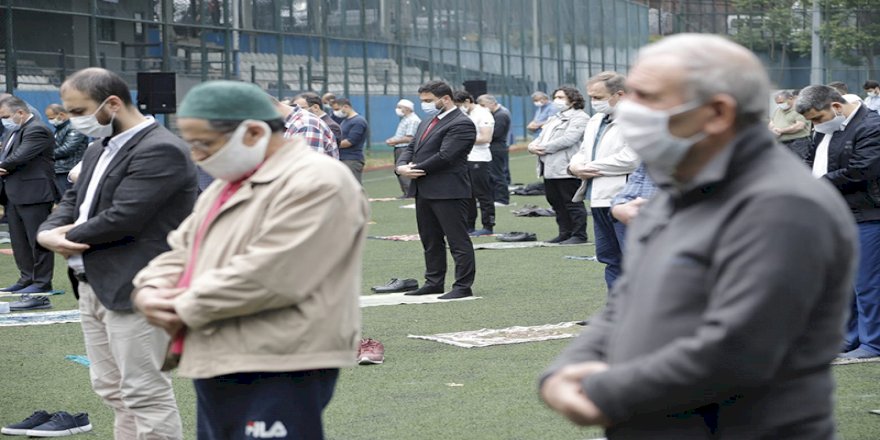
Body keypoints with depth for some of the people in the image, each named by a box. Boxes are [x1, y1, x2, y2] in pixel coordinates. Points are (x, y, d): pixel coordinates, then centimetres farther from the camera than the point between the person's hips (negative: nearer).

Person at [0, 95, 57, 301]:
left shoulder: (37, 130, -14)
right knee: (19, 240, 13)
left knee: (37, 240, -3)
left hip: (33, 194, -10)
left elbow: (20, 156, -23)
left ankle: (41, 283, 2)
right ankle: (27, 279, 21)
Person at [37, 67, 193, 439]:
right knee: (111, 390, 15)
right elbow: (74, 199, 20)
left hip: (135, 289, -10)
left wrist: (68, 237, -9)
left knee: (145, 394, -5)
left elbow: (121, 217, -24)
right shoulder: (100, 148, 15)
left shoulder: (160, 150, -18)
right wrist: (48, 232, -2)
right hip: (94, 285, 10)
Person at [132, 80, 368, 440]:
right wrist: (149, 291, -2)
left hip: (279, 372, -10)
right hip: (219, 366, 10)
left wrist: (184, 310, -13)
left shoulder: (315, 183, -16)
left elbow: (268, 276, -23)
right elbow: (182, 248, 20)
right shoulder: (227, 185, 19)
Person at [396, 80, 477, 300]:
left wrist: (416, 169, -12)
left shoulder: (461, 124, -12)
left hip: (448, 191, -9)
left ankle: (463, 286, -1)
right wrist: (402, 166, -5)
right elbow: (411, 148, 17)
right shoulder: (427, 123, 19)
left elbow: (445, 156, -20)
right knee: (430, 241, 14)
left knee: (458, 240, -4)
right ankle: (434, 282, 22)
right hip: (423, 191, 9)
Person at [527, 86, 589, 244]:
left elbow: (568, 139, -18)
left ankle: (579, 235, -1)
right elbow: (542, 137, 22)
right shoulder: (555, 119, 26)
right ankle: (565, 233, 18)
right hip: (550, 168, 9)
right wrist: (533, 146, -2)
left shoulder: (579, 117, -6)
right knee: (556, 202, 11)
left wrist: (544, 148, -16)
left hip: (566, 168, -9)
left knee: (572, 203, -6)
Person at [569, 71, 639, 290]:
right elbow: (583, 152, 25)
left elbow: (630, 159, -23)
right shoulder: (596, 120, 18)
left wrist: (591, 168, -13)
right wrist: (576, 166, 0)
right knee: (610, 258, 15)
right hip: (599, 199, 10)